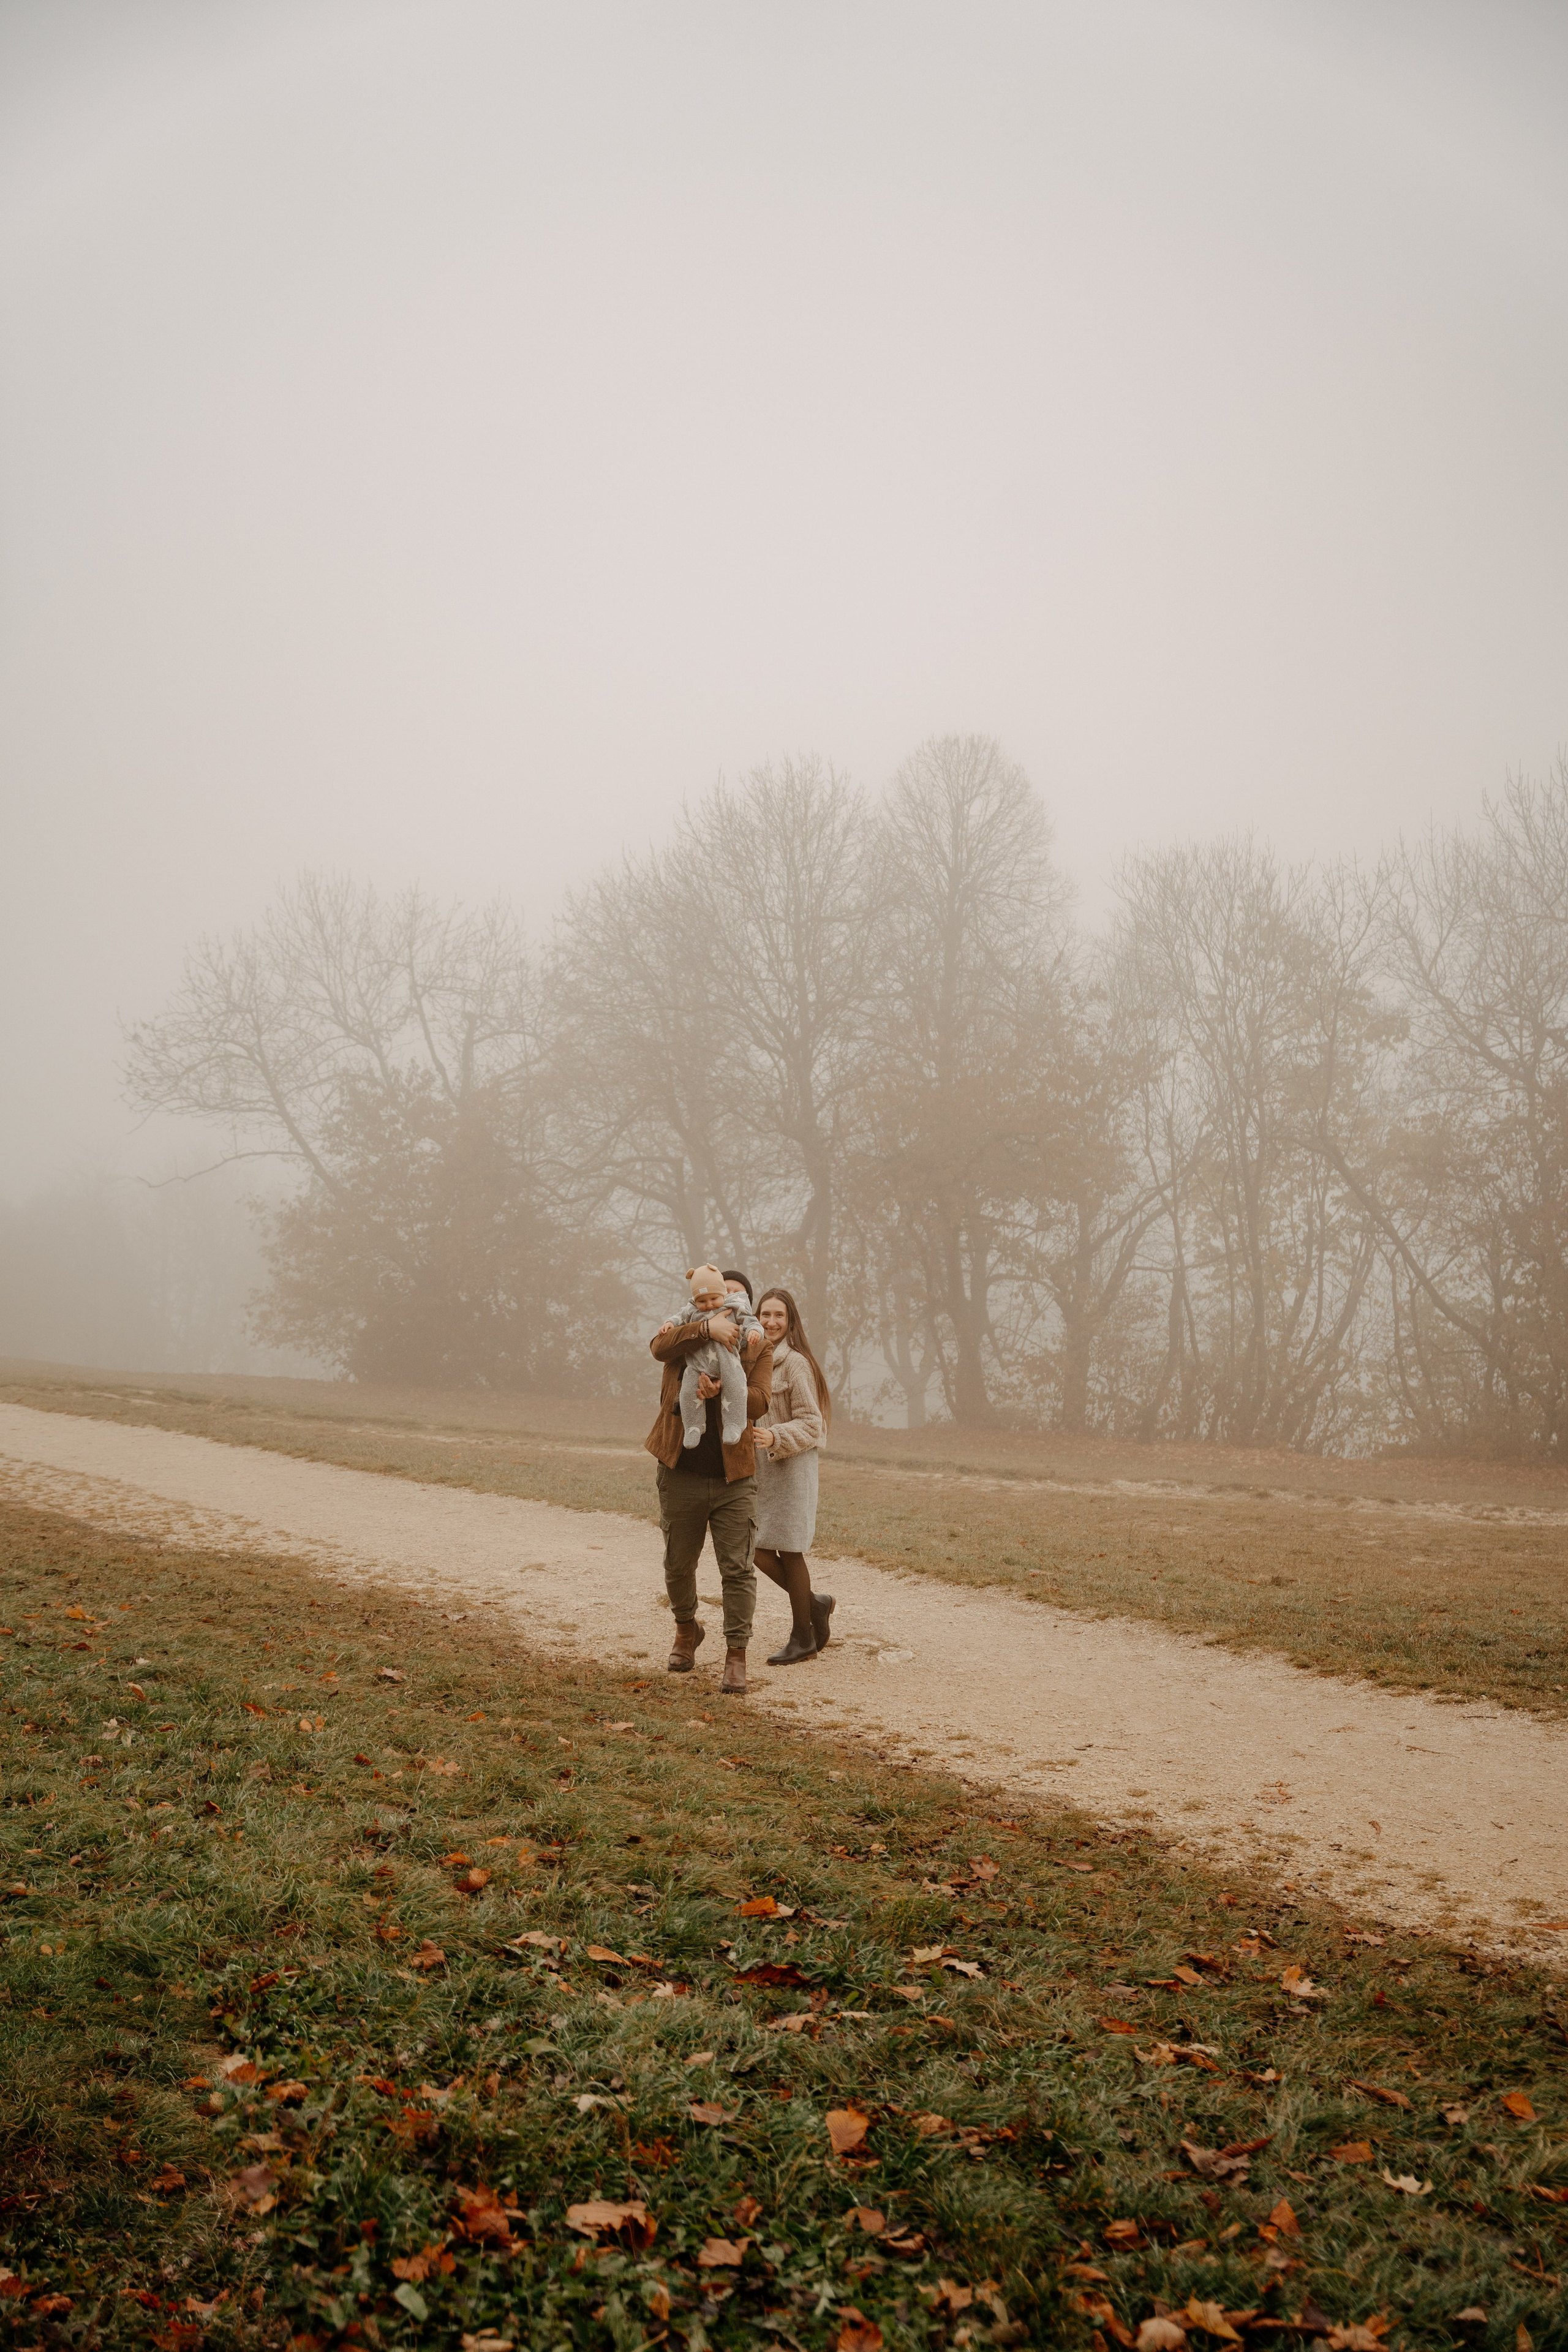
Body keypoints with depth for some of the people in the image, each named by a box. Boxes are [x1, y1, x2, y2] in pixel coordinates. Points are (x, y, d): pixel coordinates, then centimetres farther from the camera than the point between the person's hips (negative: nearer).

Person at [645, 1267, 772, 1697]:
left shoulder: (759, 1348, 5)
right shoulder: (685, 1332, 5)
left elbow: (759, 1402, -10)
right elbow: (659, 1347, -20)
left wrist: (720, 1391, -28)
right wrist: (707, 1328, -34)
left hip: (734, 1476, -1)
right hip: (681, 1473, 1)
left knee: (737, 1568, -6)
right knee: (678, 1564, 15)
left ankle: (736, 1656, 1)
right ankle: (687, 1629, 40)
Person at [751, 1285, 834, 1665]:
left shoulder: (795, 1363, -11)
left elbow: (810, 1423, -13)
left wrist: (775, 1438, -28)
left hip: (792, 1464, -7)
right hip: (758, 1466, 7)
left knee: (788, 1551, 0)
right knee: (759, 1551, 3)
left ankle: (803, 1639, 13)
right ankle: (815, 1604, 24)